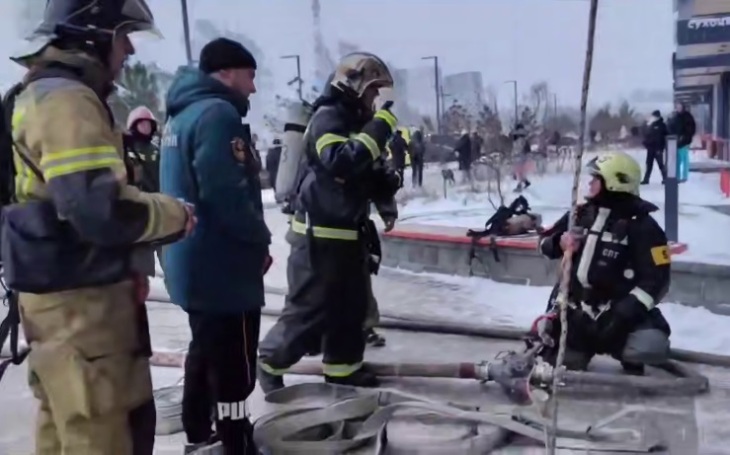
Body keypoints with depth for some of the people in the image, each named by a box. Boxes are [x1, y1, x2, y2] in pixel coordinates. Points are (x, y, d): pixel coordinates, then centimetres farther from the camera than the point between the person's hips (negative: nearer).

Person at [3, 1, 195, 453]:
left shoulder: (47, 95, 16)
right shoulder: (67, 99, -18)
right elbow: (101, 208, -29)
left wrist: (127, 264, 13)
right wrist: (175, 214, -12)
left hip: (68, 290, 11)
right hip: (82, 298, -11)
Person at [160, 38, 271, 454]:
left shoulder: (184, 113, 14)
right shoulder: (217, 113, -17)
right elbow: (227, 195, -26)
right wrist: (261, 239, -10)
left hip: (195, 262, 11)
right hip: (221, 265, -11)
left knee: (206, 351, 22)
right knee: (234, 366, -3)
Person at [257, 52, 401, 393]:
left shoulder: (357, 122, 15)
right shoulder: (328, 118, -14)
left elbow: (370, 182, 17)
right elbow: (343, 163, -33)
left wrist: (389, 181, -5)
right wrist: (381, 121, -29)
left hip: (347, 233, 9)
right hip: (319, 235, -9)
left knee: (351, 305, 14)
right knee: (309, 308, -2)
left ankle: (342, 367, 27)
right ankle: (270, 362, 16)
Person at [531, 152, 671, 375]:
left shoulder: (642, 227, -11)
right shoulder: (582, 214, 4)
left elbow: (656, 279, -15)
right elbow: (545, 241, 14)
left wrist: (627, 311, -24)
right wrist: (560, 243, -10)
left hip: (615, 313, -4)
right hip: (573, 310, 4)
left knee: (650, 346, -27)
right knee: (554, 365, 7)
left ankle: (632, 359, 8)